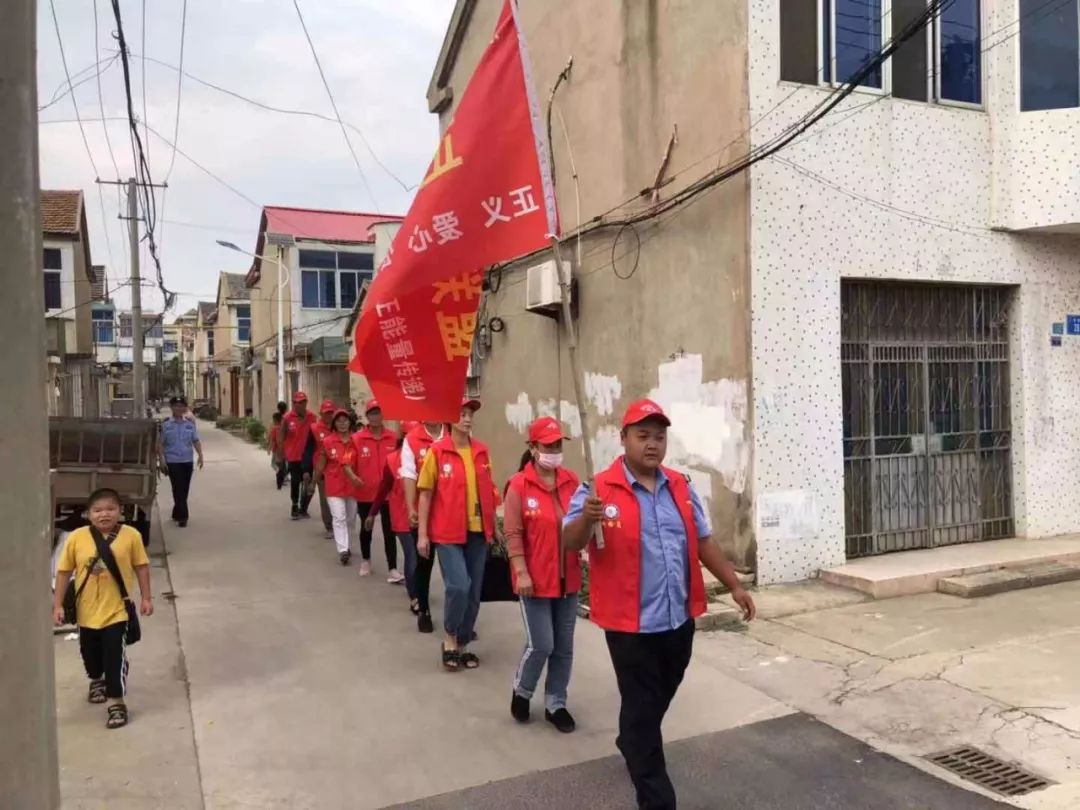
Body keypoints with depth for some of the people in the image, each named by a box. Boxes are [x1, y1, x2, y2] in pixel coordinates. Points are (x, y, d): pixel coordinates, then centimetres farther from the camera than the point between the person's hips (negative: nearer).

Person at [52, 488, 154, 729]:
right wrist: (58, 604, -2)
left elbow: (141, 567, -3)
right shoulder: (76, 538, -11)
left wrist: (146, 598, -1)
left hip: (116, 610, -3)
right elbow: (64, 571, -2)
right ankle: (97, 680, 53)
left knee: (115, 656, -3)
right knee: (90, 653, 23)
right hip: (87, 611, 3)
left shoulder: (131, 536, -13)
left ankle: (116, 701, 11)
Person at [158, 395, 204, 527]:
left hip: (188, 461, 3)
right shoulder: (165, 424, 0)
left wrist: (200, 455, -6)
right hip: (172, 462, -3)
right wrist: (162, 459, -8)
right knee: (178, 489, -9)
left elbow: (196, 441, 7)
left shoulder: (190, 424, 7)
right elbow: (160, 443, 0)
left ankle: (176, 514, 25)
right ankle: (182, 516, -7)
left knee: (185, 489, 9)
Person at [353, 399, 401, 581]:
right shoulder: (357, 438, -8)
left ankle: (392, 569, 3)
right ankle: (365, 560, 40)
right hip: (365, 492, 0)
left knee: (389, 531, 0)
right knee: (366, 528, 19)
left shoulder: (393, 437, -6)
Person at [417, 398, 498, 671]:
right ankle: (449, 638, 11)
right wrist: (422, 534, -7)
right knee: (458, 587, -15)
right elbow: (425, 494, -5)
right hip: (448, 533, -4)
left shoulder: (482, 451, 5)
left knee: (474, 592, 10)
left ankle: (463, 644, 27)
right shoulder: (437, 451, -7)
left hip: (478, 532, 5)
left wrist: (494, 524, 11)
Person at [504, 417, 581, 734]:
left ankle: (556, 704, 29)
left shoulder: (571, 481, 2)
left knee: (564, 647, 12)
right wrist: (521, 572, -15)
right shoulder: (519, 485, -11)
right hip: (535, 580, -5)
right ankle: (521, 692, 27)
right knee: (541, 645, -1)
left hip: (568, 578, 5)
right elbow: (513, 534, -11)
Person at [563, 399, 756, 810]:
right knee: (642, 709, 5)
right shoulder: (599, 490, -11)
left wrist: (735, 585, 12)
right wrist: (586, 519, -41)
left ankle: (631, 745, 51)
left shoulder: (680, 487, 7)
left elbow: (703, 542, 14)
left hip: (679, 618, 6)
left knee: (658, 701, 24)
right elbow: (570, 542, -20)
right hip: (632, 623, -6)